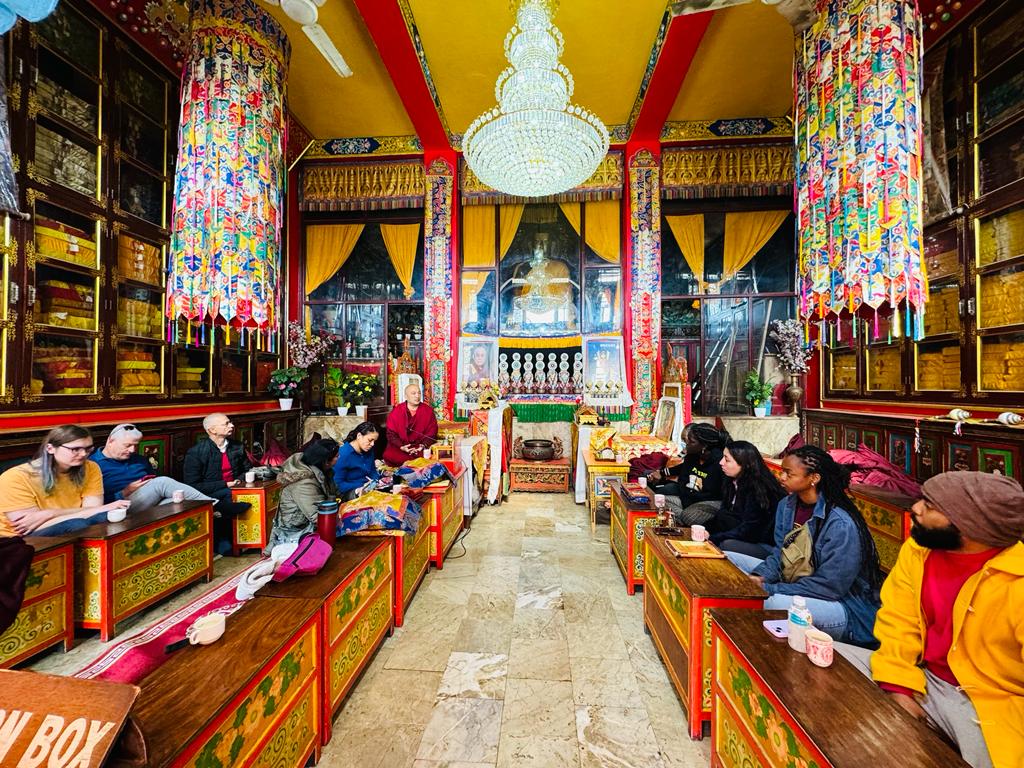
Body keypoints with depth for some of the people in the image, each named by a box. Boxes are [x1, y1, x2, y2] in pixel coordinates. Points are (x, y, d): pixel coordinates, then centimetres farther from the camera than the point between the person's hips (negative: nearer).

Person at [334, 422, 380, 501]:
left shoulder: (369, 450, 5)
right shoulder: (343, 454, -17)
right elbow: (338, 483, -15)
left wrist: (376, 481, -5)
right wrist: (360, 488, -23)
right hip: (350, 491, -7)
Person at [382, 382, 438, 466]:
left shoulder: (428, 411, 3)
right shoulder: (396, 411, 2)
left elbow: (431, 433, 4)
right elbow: (391, 433, 0)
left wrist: (424, 446, -13)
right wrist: (401, 446, -15)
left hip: (421, 447, 0)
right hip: (399, 447, 0)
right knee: (389, 455, -28)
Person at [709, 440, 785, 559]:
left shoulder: (758, 488, -20)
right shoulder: (733, 482, 3)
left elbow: (748, 529, -21)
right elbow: (722, 515, 4)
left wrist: (714, 539, -25)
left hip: (767, 545, -8)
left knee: (724, 545, -29)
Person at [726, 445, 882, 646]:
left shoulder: (841, 524, -24)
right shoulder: (787, 504, -1)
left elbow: (829, 586, -24)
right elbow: (779, 552, 6)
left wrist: (769, 590, -24)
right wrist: (760, 577, -14)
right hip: (791, 584, 8)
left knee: (769, 603, -37)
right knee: (727, 559, 0)